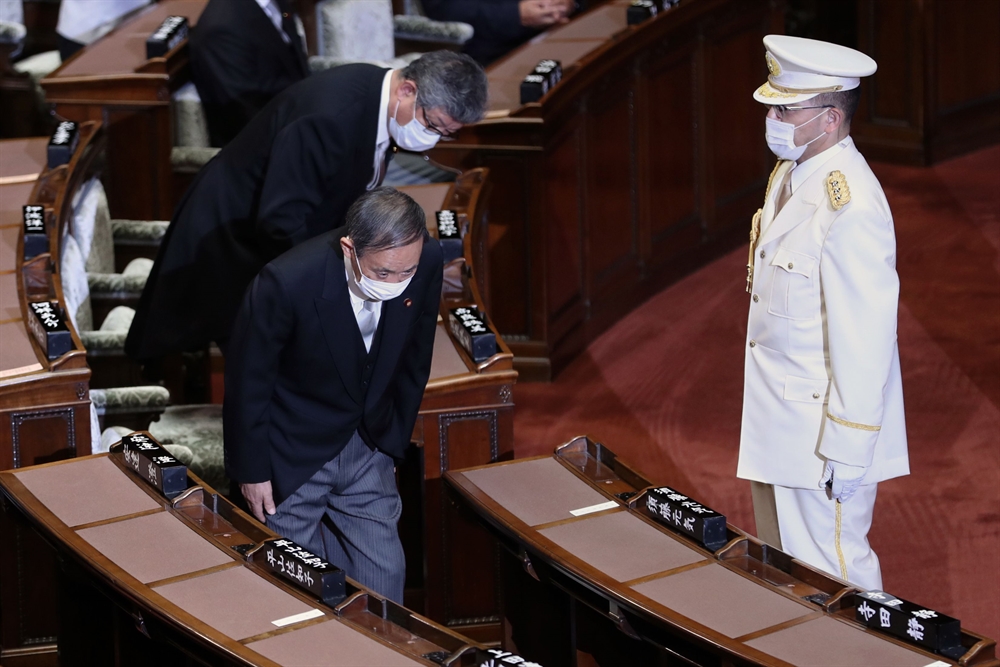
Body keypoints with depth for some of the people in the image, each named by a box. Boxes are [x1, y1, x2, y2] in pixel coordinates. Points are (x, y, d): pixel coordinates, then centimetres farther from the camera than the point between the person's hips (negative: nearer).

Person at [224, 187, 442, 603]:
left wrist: (394, 441, 10)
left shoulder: (426, 263, -17)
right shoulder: (286, 283, -31)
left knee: (384, 577, 3)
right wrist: (251, 470, -8)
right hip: (292, 458, -4)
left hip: (367, 452, 4)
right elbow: (247, 381, -16)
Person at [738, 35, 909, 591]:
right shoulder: (790, 174, 6)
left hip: (824, 423, -10)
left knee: (831, 563, 0)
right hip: (778, 419, 10)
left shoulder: (852, 209, -25)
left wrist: (848, 451, -22)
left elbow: (866, 338, -25)